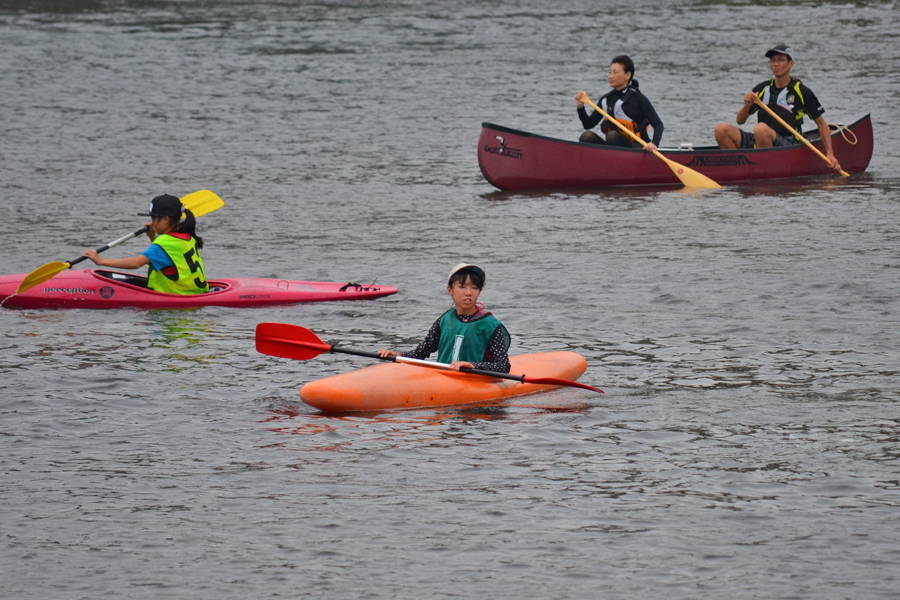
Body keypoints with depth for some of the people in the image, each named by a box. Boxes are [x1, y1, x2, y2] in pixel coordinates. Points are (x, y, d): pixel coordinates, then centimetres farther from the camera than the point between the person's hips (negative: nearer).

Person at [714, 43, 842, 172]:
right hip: (760, 143, 4)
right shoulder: (762, 89, 12)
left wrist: (830, 154, -2)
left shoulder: (802, 92, 2)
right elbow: (740, 121, 10)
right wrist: (747, 106, -13)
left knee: (760, 128, -37)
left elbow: (821, 124, 8)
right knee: (721, 129, -18)